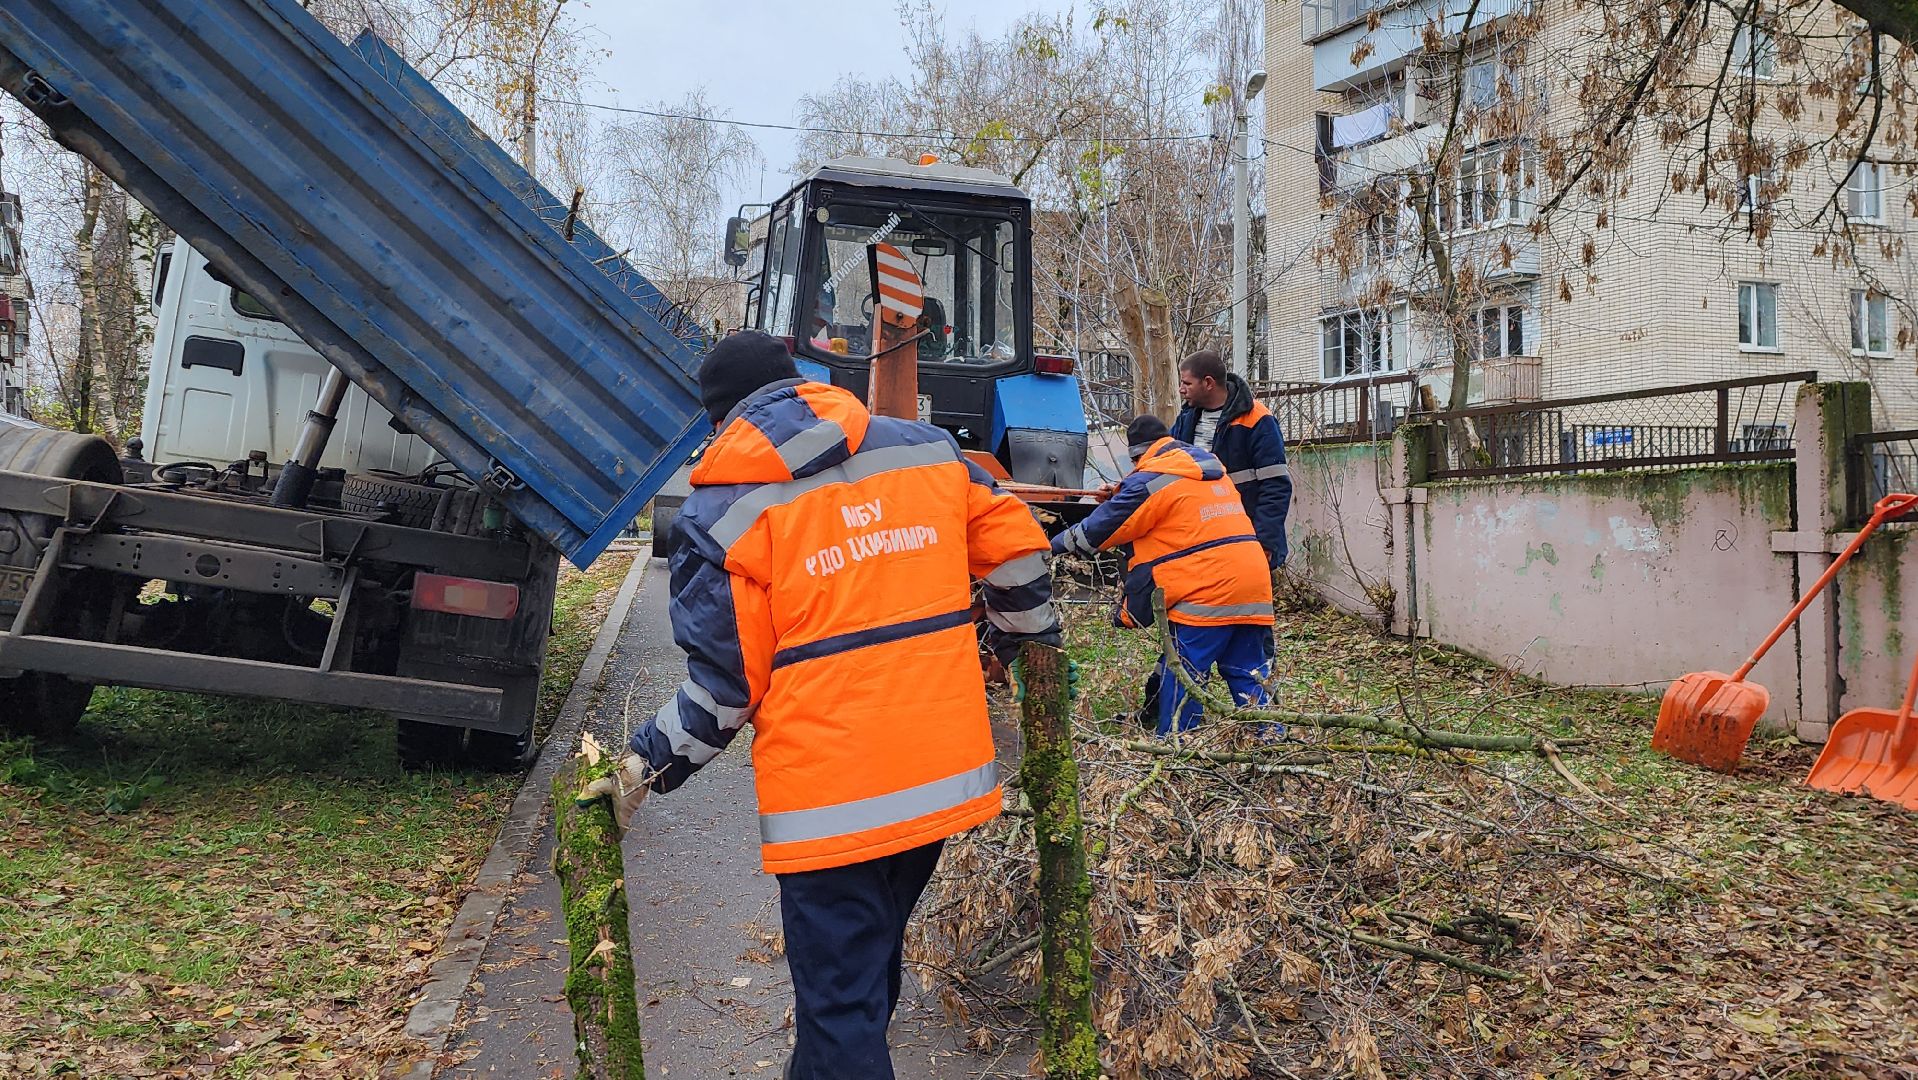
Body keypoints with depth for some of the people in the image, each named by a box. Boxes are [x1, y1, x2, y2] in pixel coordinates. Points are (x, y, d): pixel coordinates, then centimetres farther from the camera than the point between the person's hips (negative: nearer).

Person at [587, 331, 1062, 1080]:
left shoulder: (728, 507, -6)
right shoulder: (925, 449, 6)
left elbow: (724, 681, -7)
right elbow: (1017, 548, 10)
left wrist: (651, 766, 6)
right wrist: (1018, 636, 27)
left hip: (832, 802, -5)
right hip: (942, 775, 6)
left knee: (839, 1002, 6)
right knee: (870, 970, 24)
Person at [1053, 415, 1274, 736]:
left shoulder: (1151, 480, -3)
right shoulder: (1212, 471, 22)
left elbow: (1100, 528, 2)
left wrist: (1057, 544, 15)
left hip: (1206, 592, -8)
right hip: (1252, 588, 8)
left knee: (1179, 681, 0)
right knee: (1249, 677, 12)